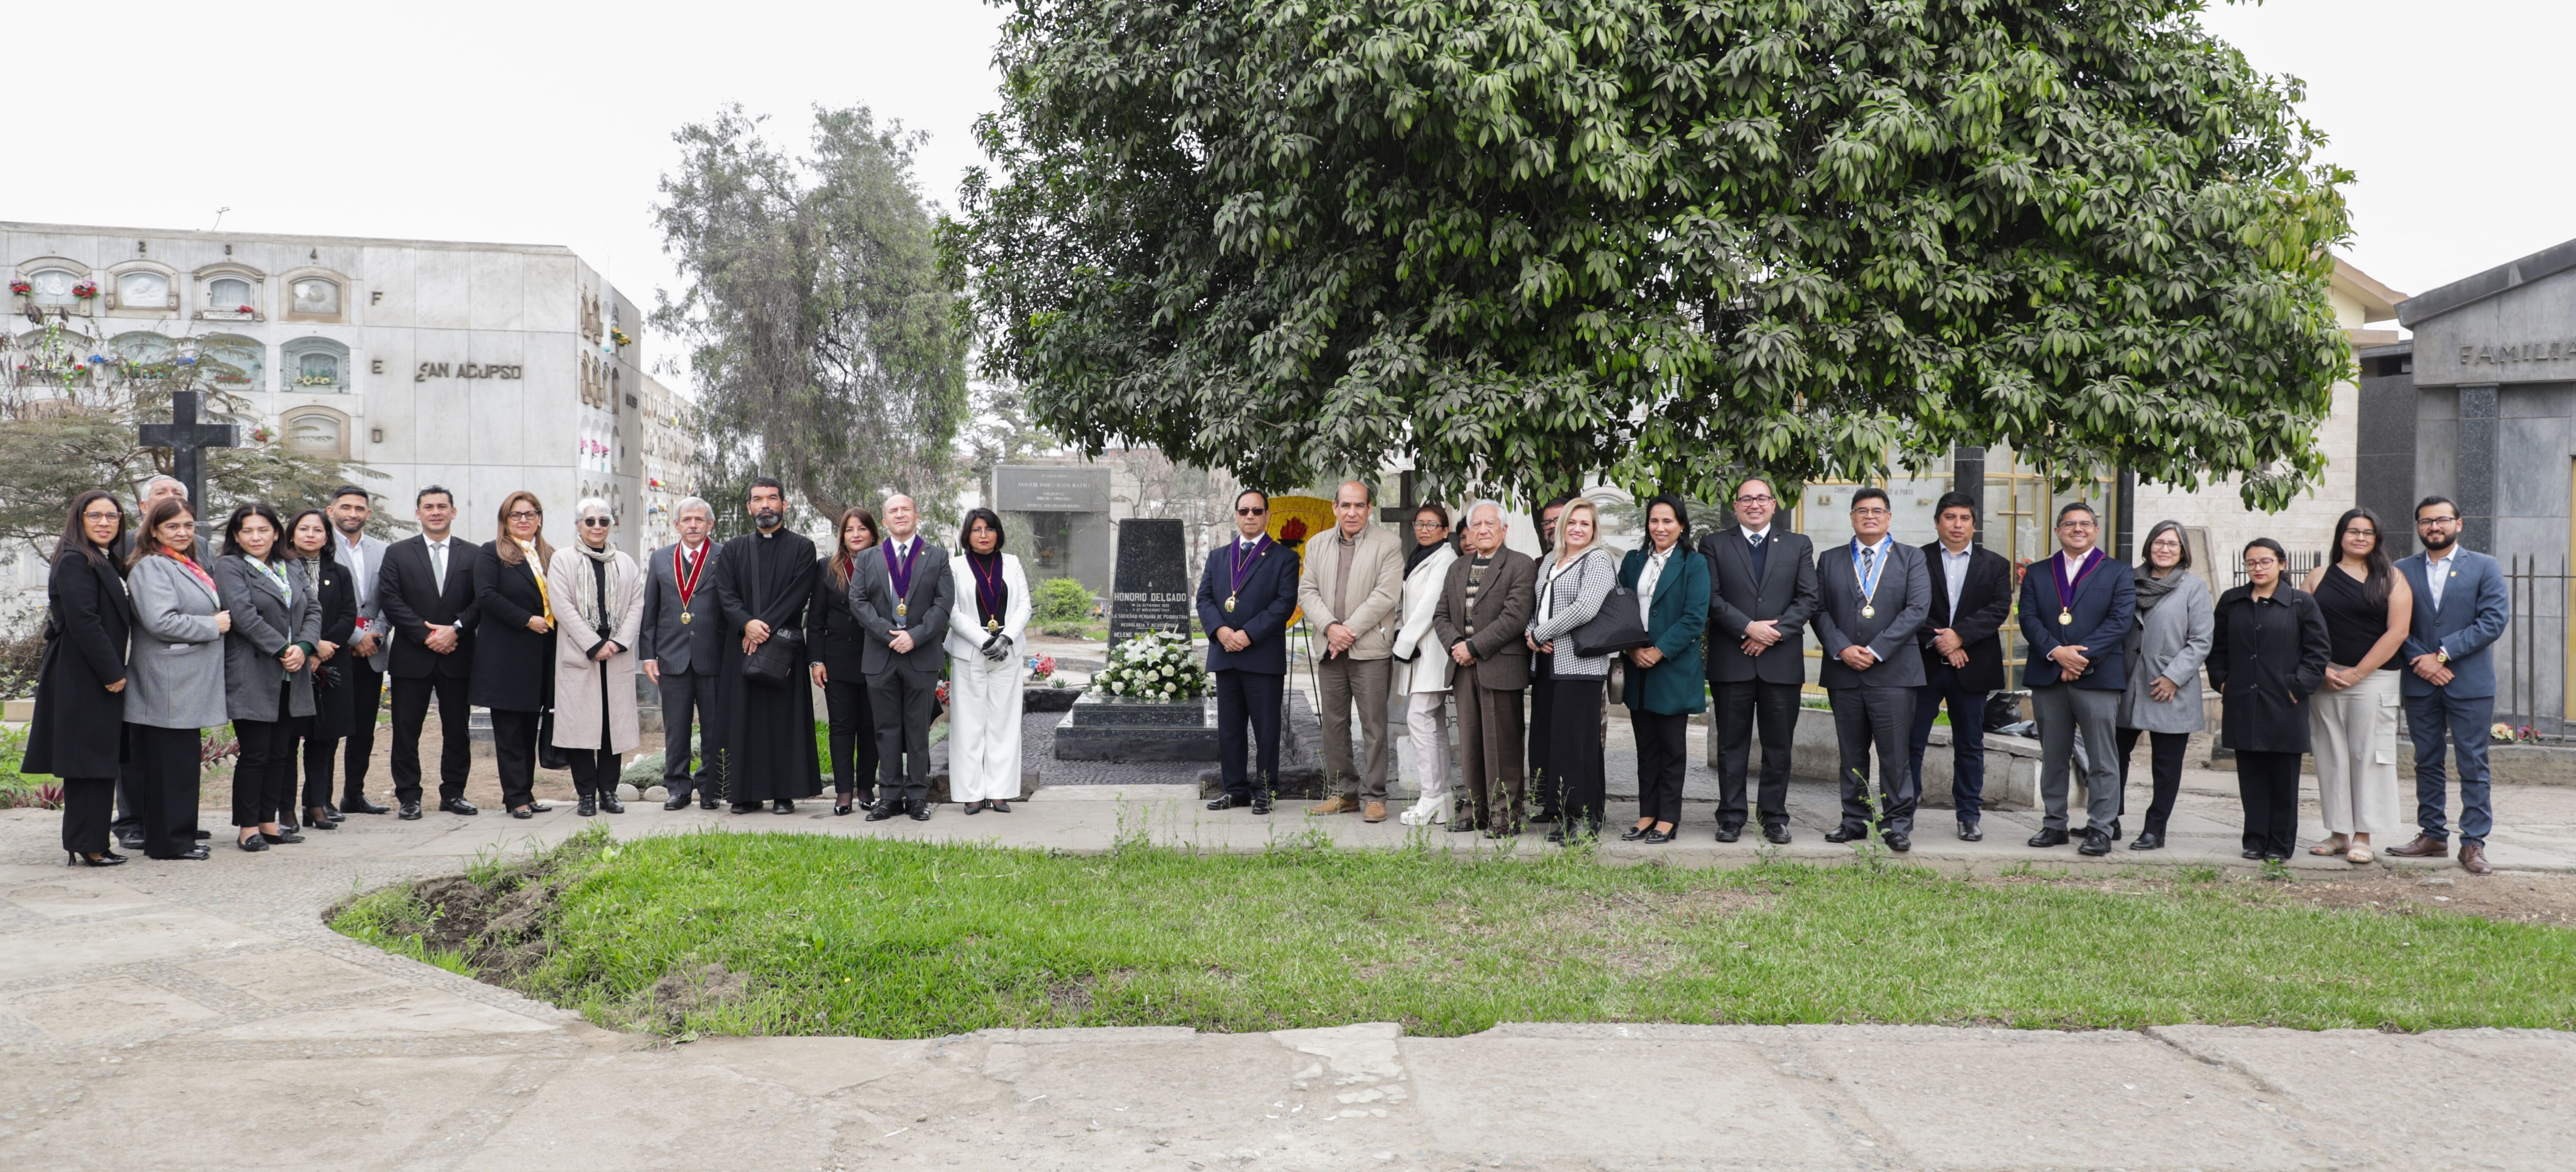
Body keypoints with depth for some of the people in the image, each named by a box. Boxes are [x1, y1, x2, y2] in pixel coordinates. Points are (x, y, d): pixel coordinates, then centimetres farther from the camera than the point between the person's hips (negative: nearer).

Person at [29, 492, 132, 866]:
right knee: (88, 761, -6)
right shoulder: (74, 562, -13)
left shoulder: (106, 563, 17)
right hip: (82, 679, -10)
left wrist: (116, 672, 12)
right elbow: (83, 623, -20)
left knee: (99, 764, 11)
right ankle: (86, 847, -2)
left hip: (101, 677, 10)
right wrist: (112, 673, -18)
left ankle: (90, 844, 17)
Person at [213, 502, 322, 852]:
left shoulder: (290, 570, 18)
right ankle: (247, 828, 3)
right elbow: (245, 615, -14)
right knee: (254, 754, -4)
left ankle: (268, 822, 15)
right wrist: (282, 650, -15)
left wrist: (304, 647, -8)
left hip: (290, 678, 6)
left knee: (280, 753, 8)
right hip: (252, 678, -6)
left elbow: (313, 610, 10)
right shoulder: (229, 568, -3)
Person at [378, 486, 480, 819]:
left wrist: (456, 629, -13)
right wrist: (426, 635, -12)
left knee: (458, 731, 6)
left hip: (457, 657, 1)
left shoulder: (472, 555, 8)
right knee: (406, 730, 2)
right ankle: (409, 797, 9)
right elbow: (390, 600, -3)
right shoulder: (398, 553, 6)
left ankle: (453, 793, 16)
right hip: (412, 657, -1)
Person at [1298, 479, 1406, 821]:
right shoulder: (1317, 546, 13)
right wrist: (1331, 627, -10)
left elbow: (1386, 595, -10)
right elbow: (1307, 592, 6)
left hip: (1370, 649, -5)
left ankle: (1373, 796, 4)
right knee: (1333, 724, 8)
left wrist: (1351, 630, -14)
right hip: (1329, 651, 5)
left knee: (1373, 725, -2)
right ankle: (1345, 793, 17)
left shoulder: (1388, 545, -1)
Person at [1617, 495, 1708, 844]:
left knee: (1672, 747, 2)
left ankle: (1668, 818, 7)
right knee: (1646, 746, 9)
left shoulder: (1694, 564, -2)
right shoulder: (1633, 561, 11)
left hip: (1674, 669, -4)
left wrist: (1659, 652, -15)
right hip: (1638, 670, 4)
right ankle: (1647, 814, 15)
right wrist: (1633, 649, -8)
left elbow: (1695, 618, -10)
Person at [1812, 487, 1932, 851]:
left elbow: (1917, 609, -4)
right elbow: (1819, 610, 7)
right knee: (1852, 753, 7)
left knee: (1895, 753, -4)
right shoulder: (1830, 560, 14)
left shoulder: (1911, 558, 8)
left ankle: (1897, 824, 2)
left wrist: (1876, 651, -11)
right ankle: (1854, 821, 14)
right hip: (1843, 672, 2)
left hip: (1893, 672, -2)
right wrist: (1842, 649, -10)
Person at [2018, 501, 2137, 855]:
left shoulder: (2118, 572, 7)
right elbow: (2029, 620, 2)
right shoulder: (2037, 574, 14)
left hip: (2097, 677, -3)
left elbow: (2120, 621, -5)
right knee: (2053, 758, 8)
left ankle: (2101, 829, 2)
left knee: (2102, 759, -2)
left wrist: (2082, 656, -15)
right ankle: (2054, 825, 16)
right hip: (2048, 677, 3)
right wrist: (2056, 652, -15)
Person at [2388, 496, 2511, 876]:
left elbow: (2495, 620, -7)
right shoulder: (2402, 571, 9)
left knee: (2473, 765, -1)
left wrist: (2443, 653, -13)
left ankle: (2473, 843, 3)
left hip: (2470, 683, -2)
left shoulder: (2485, 567, 3)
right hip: (2420, 684, 2)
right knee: (2427, 763, 8)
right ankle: (2432, 836, 16)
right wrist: (2422, 661, -12)